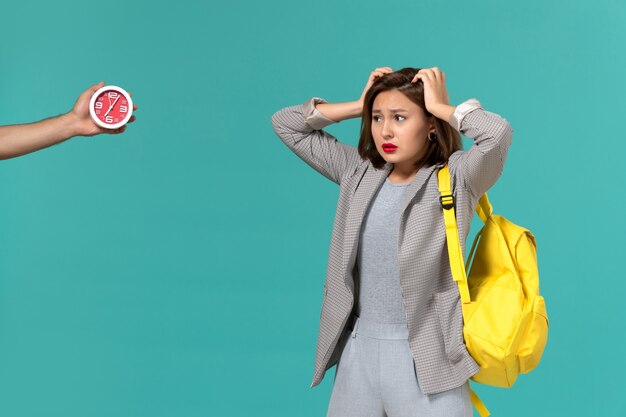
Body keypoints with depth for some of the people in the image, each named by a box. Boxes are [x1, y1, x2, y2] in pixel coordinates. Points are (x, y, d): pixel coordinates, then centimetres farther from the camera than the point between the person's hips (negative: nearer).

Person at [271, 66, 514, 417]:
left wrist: (440, 106, -10)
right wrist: (360, 105, 4)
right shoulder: (359, 172, 7)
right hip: (359, 349, 5)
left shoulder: (455, 178, -7)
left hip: (426, 357, -5)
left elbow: (498, 133, -26)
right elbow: (286, 124, 12)